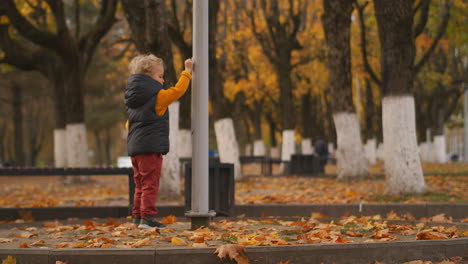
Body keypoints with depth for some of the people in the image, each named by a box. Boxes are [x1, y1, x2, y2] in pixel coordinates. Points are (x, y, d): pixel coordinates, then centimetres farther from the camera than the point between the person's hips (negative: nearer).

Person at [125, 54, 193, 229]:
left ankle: (137, 215, 19)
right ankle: (147, 217, -9)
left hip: (134, 147, 8)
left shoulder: (132, 99, 14)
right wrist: (187, 72, 4)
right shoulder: (158, 96, -10)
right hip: (151, 147, -8)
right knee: (150, 184, -6)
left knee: (140, 183, 16)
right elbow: (178, 90, -7)